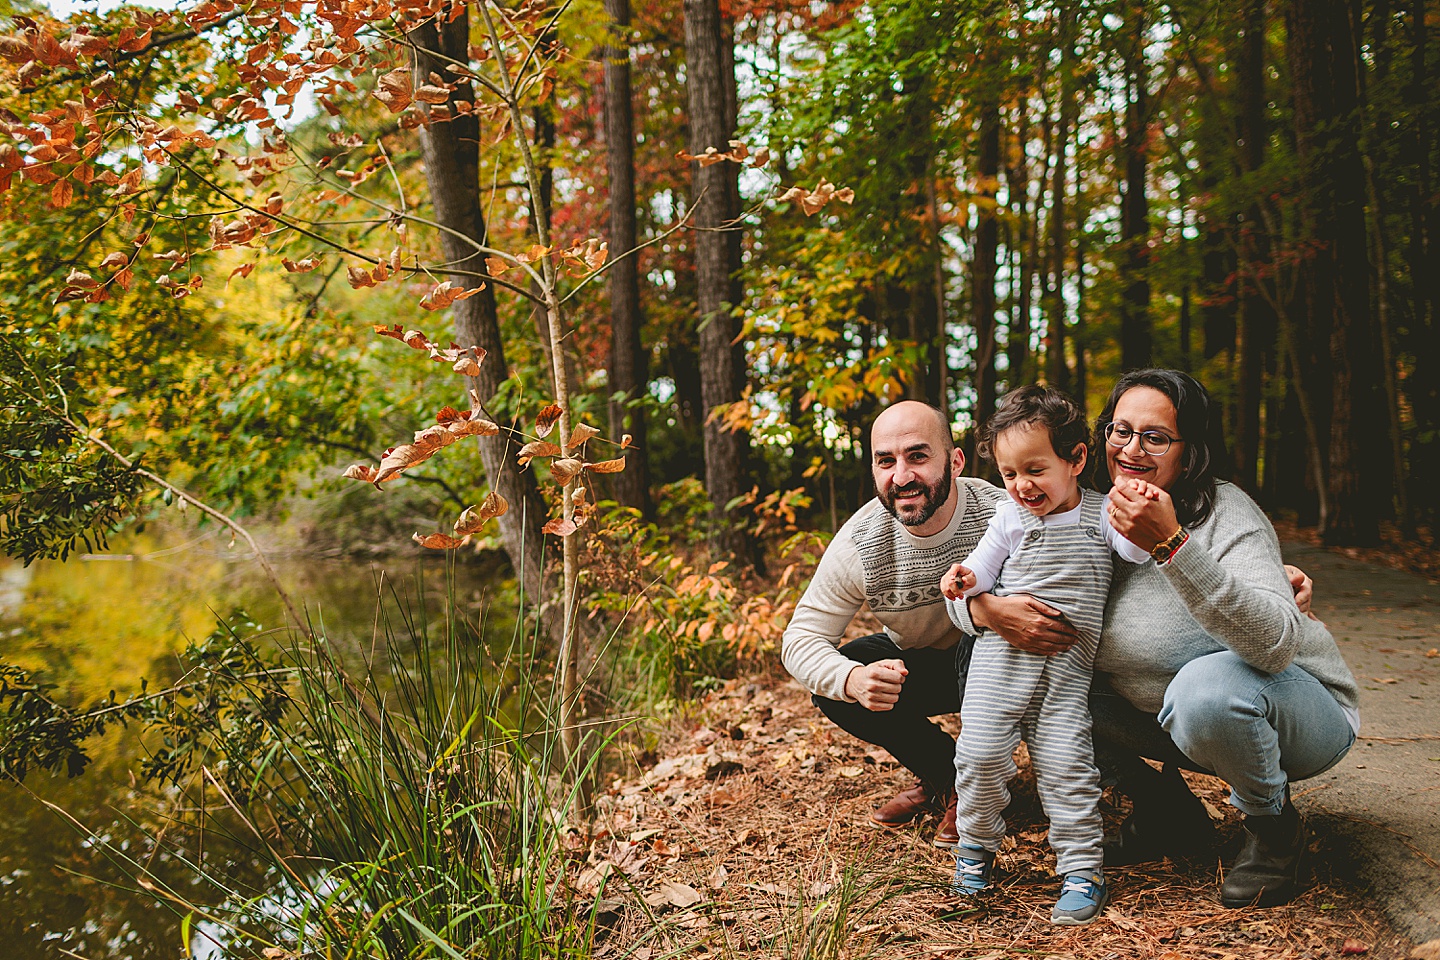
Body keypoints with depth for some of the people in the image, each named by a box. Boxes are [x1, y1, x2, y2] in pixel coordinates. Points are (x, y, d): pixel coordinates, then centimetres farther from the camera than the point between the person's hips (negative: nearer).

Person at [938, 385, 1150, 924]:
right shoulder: (1010, 517, 5)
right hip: (1001, 656, 1)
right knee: (980, 751, -4)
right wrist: (964, 581, -14)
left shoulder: (1099, 512, 2)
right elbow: (981, 569, 9)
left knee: (1065, 763, -6)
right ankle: (977, 843, 20)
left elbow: (1135, 550, -11)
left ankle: (1081, 869, 7)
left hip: (1066, 669, -1)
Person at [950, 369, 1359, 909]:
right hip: (1178, 722, 6)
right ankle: (1169, 816, 11)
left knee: (1207, 684, -37)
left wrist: (1172, 544, -47)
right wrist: (986, 609, -28)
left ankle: (1274, 828, -5)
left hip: (1302, 716, -6)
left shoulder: (1225, 512, -23)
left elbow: (1275, 641, -40)